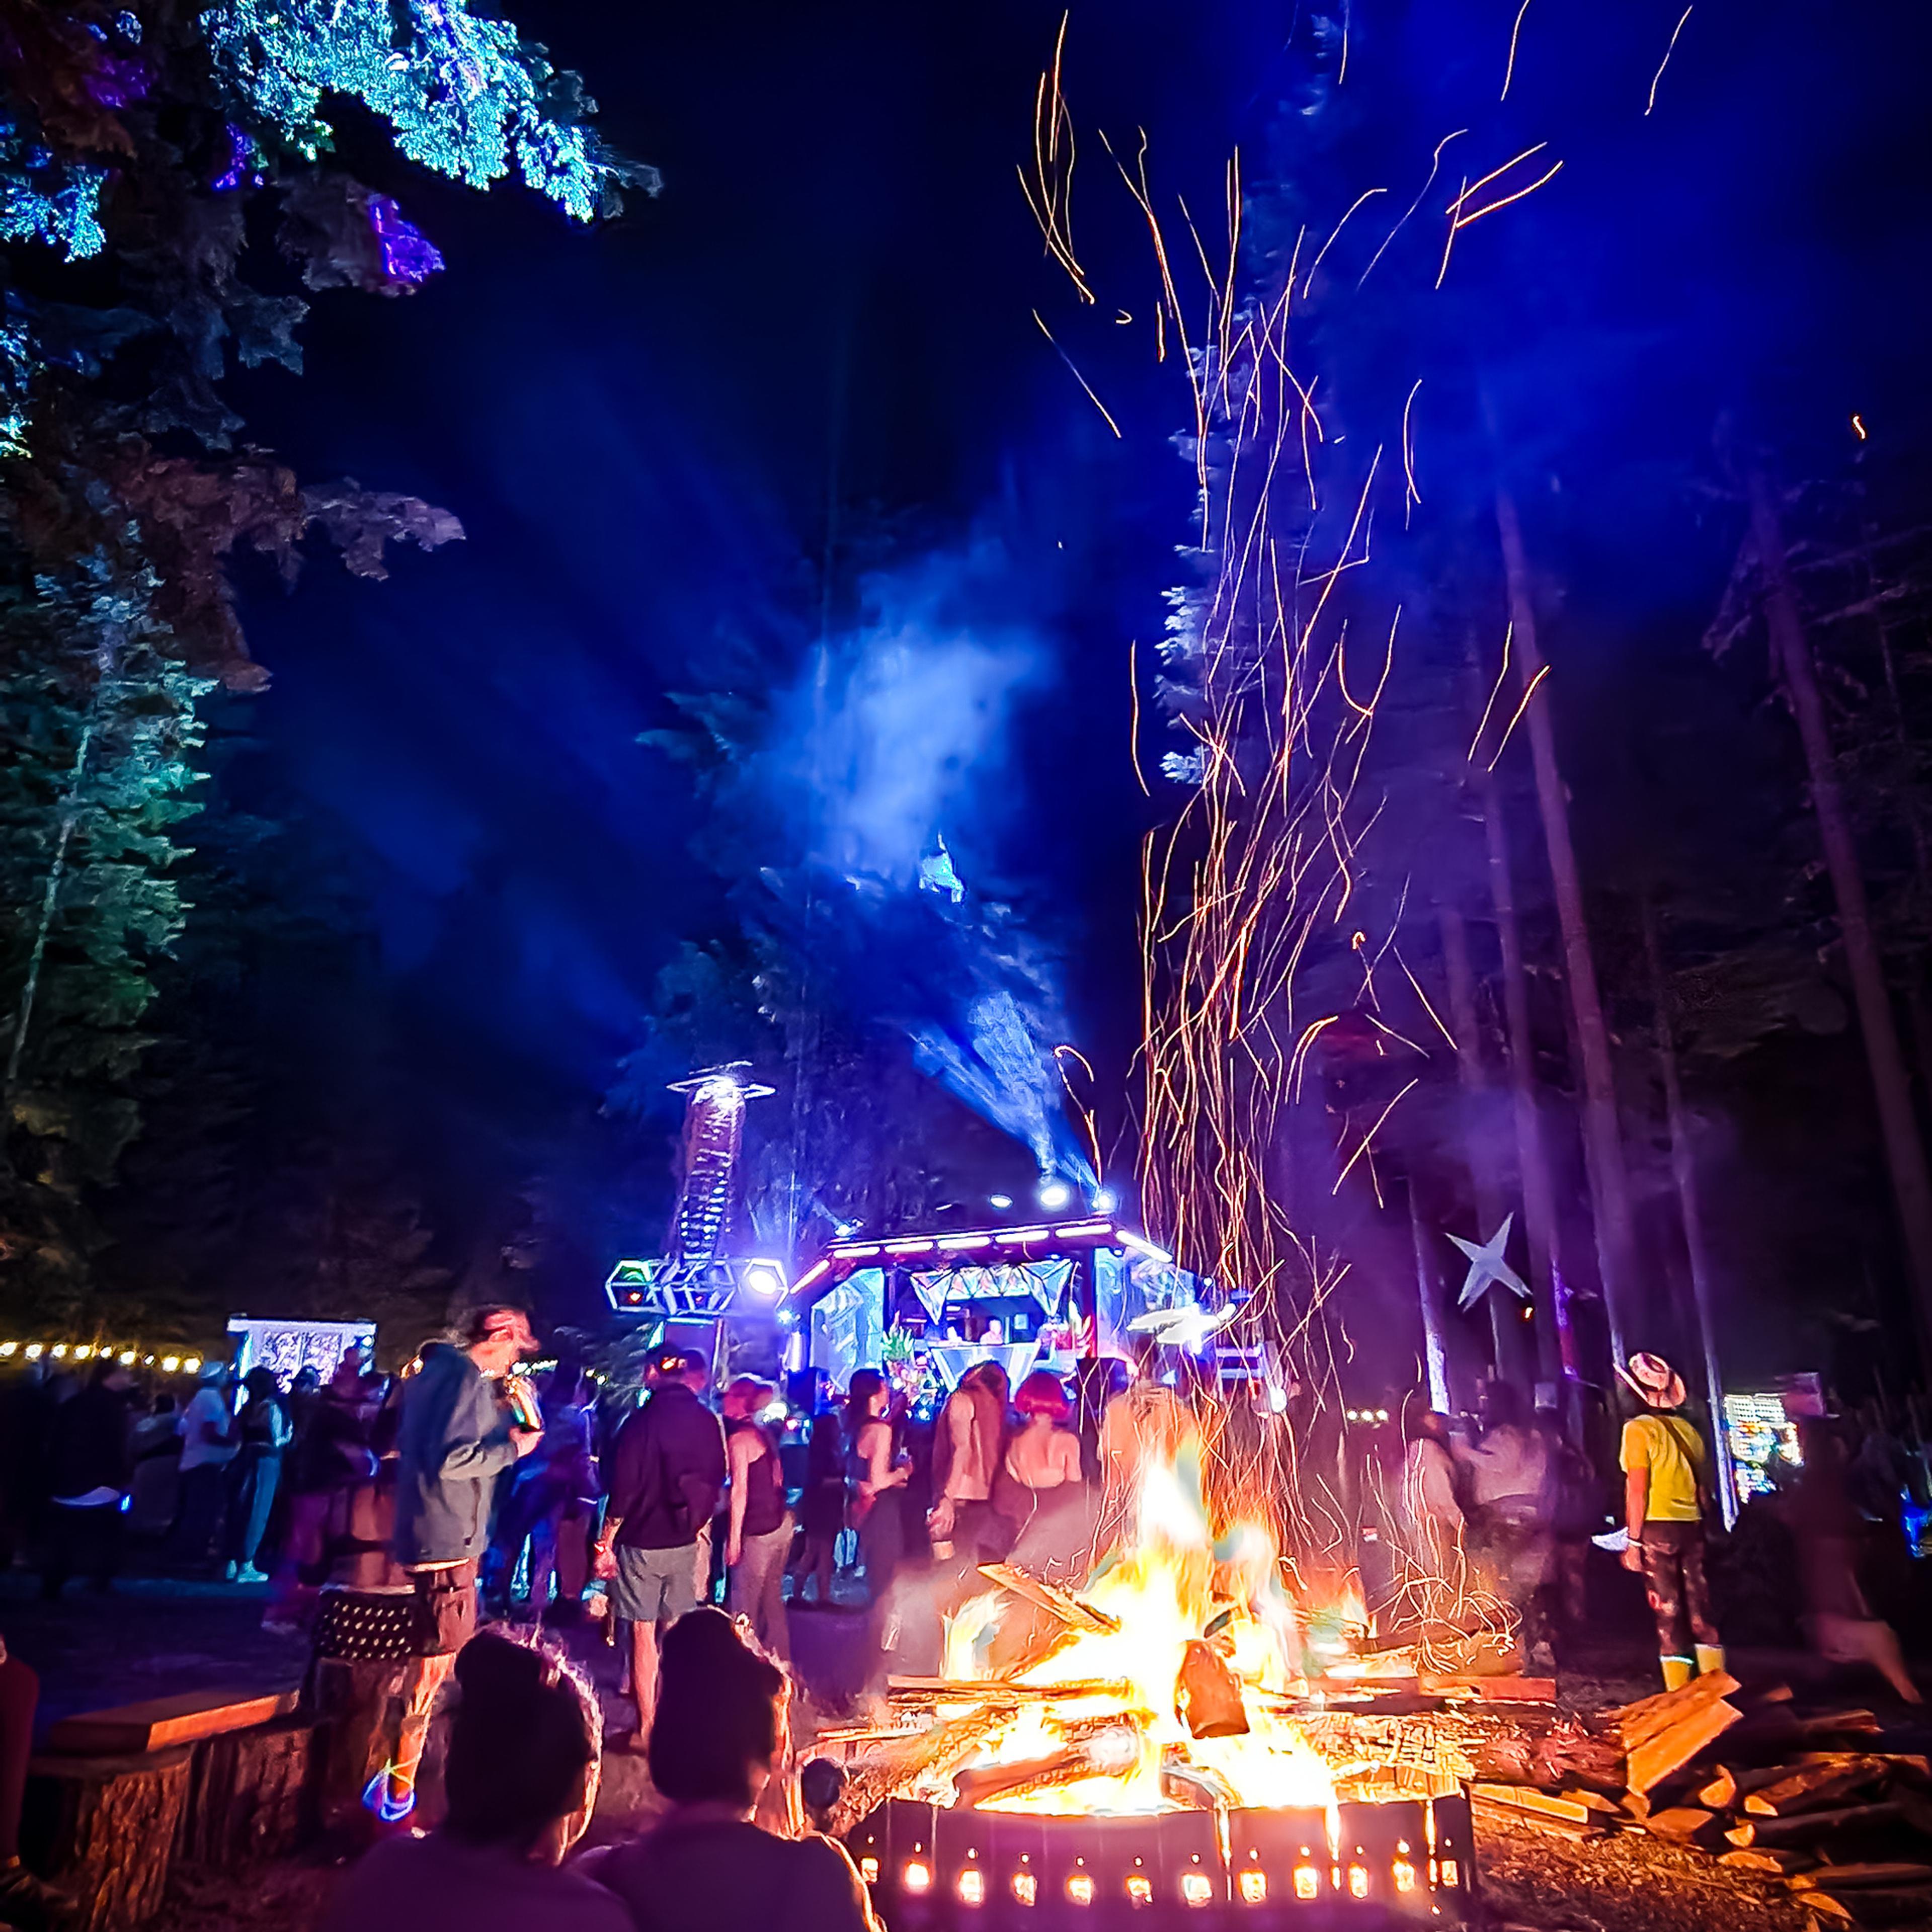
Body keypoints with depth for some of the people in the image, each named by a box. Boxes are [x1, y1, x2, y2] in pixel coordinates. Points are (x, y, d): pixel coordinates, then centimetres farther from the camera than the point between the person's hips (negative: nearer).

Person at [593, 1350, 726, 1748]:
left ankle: (646, 1730, 9)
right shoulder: (707, 1422, -2)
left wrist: (606, 1542, -7)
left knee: (643, 1633, 4)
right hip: (685, 1541, 5)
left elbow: (624, 1489, -16)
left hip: (642, 1541, -5)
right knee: (674, 1633, 16)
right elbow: (715, 1482, 7)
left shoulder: (643, 1420, -17)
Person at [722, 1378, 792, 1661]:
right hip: (781, 1524, 8)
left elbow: (740, 1490, -17)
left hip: (758, 1531, -8)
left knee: (742, 1606, 0)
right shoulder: (765, 1433, 11)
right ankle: (779, 1659, 23)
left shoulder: (739, 1438, -13)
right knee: (772, 1599, 17)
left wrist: (734, 1538, -15)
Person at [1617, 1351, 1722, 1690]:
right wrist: (1702, 1532, 19)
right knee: (1699, 1609, 10)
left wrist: (1633, 1540, -10)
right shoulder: (1688, 1430, 10)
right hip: (1691, 1526, 6)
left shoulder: (1638, 1429, -9)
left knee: (1668, 1611, -1)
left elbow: (1637, 1489, -13)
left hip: (1657, 1528, -6)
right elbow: (1702, 1488, 12)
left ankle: (1680, 1695, 1)